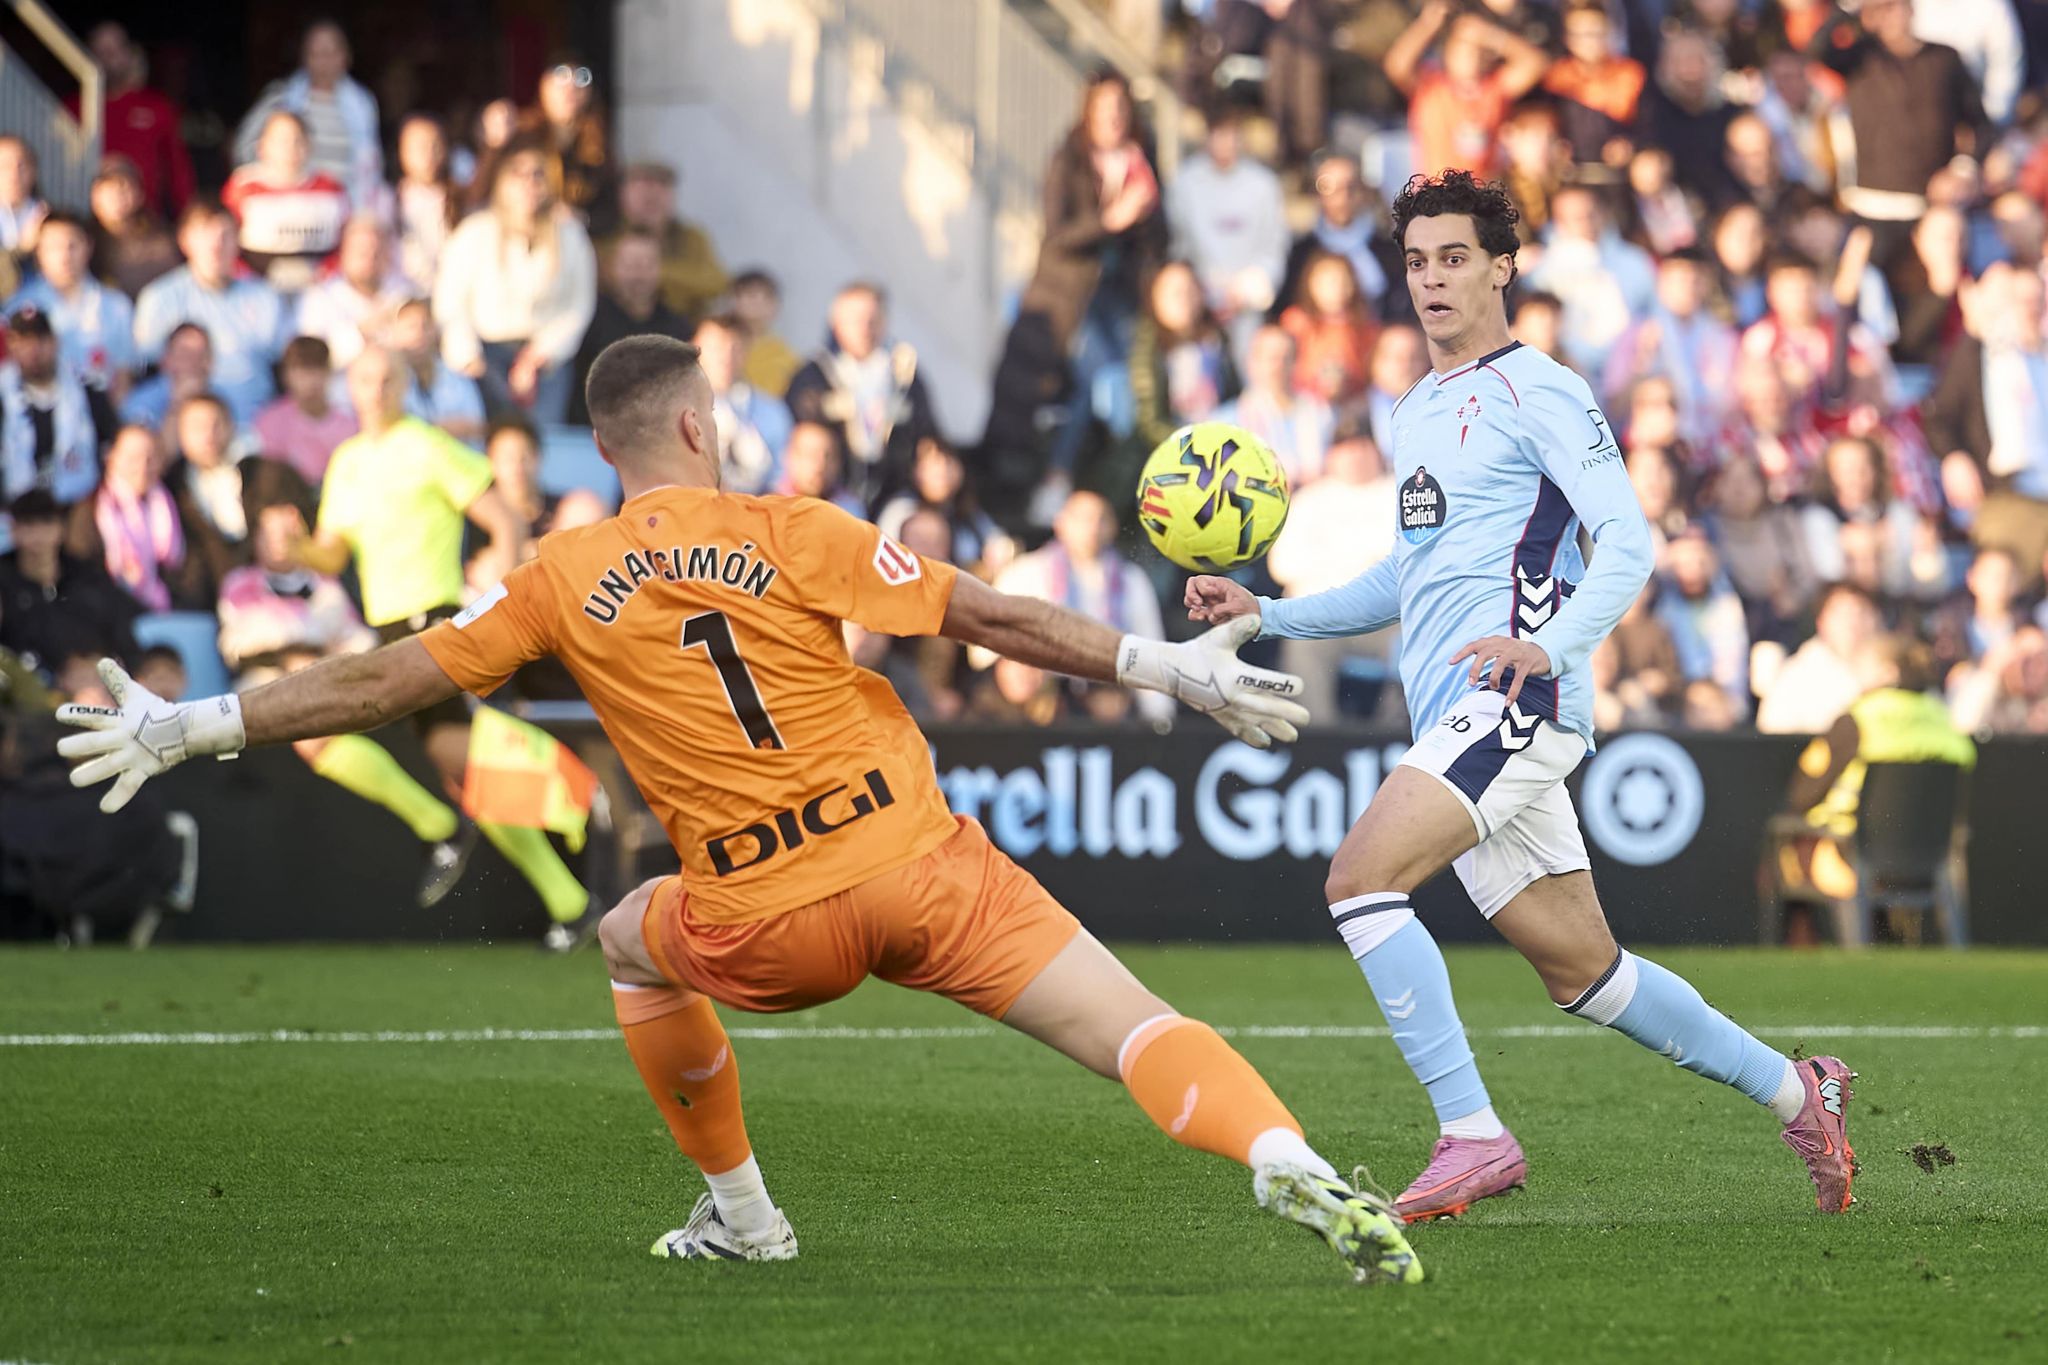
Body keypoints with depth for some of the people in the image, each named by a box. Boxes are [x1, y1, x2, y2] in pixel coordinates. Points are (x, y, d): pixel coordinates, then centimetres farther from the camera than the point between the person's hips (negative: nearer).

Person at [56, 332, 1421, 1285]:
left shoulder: (564, 582, 5)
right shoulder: (793, 533, 1)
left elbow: (381, 680, 7)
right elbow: (993, 617, -2)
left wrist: (188, 728, 16)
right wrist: (1169, 666, 4)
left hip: (774, 925, 1)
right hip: (923, 865, -1)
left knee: (635, 942, 33)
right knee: (1140, 1028, -5)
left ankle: (741, 1213, 34)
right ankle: (1291, 1166, -33)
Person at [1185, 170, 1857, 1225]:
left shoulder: (1536, 391, -4)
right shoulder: (1415, 414, 22)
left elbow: (1627, 542, -13)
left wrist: (1549, 645, -28)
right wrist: (1265, 616, 24)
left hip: (1515, 703, -9)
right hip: (1455, 720, 9)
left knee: (1361, 877, -23)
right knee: (1580, 969, 10)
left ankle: (1472, 1138, -22)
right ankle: (1793, 1091, 24)